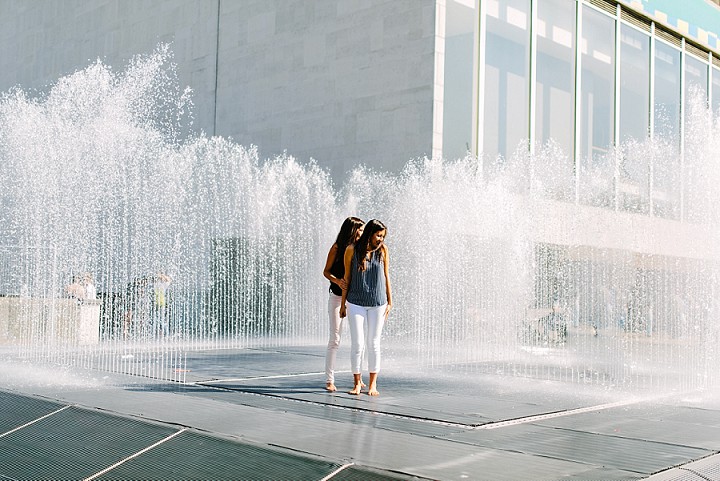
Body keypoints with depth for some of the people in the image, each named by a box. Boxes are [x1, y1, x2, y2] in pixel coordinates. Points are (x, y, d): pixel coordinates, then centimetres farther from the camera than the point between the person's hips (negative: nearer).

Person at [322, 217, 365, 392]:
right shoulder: (337, 248, -4)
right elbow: (326, 271, -1)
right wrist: (337, 281, -20)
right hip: (338, 297, -4)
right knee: (334, 339, -3)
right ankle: (329, 380, 2)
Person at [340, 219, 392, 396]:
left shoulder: (383, 250, -1)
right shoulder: (352, 250, -4)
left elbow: (386, 276, 6)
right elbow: (347, 277, 2)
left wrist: (390, 302, 6)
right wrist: (343, 303, 4)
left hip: (377, 303, 1)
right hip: (356, 303, -1)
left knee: (374, 344, 6)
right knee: (357, 344, -2)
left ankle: (373, 383, 15)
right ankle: (357, 383, 11)